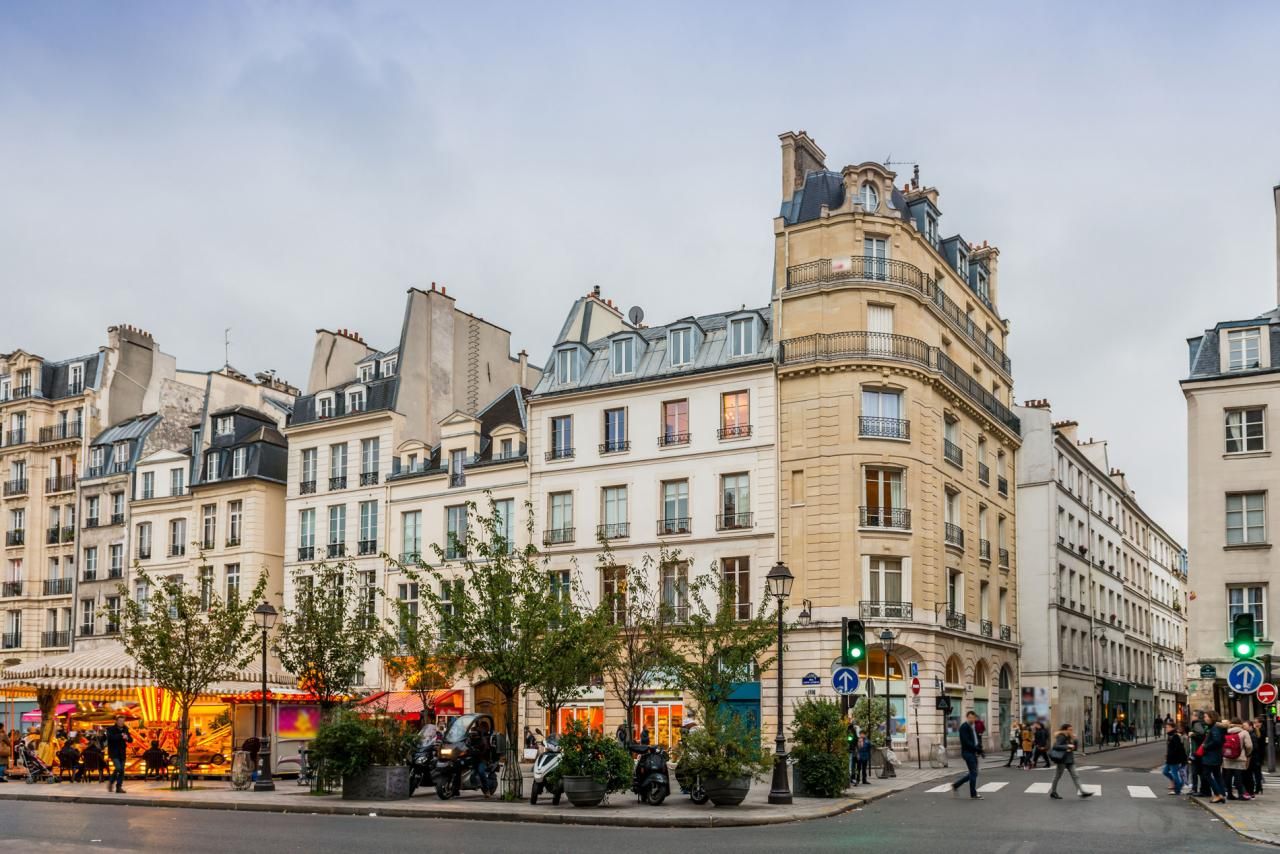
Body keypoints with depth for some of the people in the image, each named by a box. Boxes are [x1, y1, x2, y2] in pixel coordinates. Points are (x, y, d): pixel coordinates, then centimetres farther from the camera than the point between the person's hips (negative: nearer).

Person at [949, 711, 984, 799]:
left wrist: (979, 749, 1)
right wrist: (977, 748, -21)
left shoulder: (973, 727, 14)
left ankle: (955, 785, 23)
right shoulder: (964, 727, -14)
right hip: (967, 752, -9)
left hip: (973, 752, 9)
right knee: (973, 773, -4)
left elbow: (977, 738, 17)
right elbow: (966, 741, -20)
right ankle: (973, 794, 6)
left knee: (973, 773, 13)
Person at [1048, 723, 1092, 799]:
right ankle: (1053, 792, 14)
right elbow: (1056, 746, -25)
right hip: (1062, 759, -8)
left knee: (1075, 776, 2)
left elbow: (1076, 747, 11)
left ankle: (1081, 792, -1)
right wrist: (1067, 746, -27)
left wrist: (1074, 740, -5)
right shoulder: (1061, 737, -13)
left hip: (1069, 759, 8)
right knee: (1058, 775, 3)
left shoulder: (1069, 737, 11)